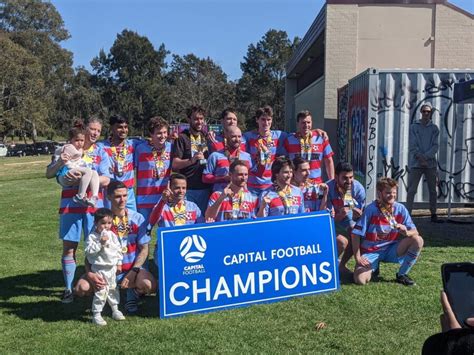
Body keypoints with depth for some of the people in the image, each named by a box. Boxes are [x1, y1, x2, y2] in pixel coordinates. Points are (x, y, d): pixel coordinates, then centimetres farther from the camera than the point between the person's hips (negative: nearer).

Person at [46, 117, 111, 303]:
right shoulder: (67, 150, 5)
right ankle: (68, 288, 15)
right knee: (69, 247, 4)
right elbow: (49, 174, 3)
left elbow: (105, 180, -8)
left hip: (93, 205, 0)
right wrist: (60, 162, -17)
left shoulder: (101, 152, 5)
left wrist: (82, 178, -21)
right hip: (70, 204, 0)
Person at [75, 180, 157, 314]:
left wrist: (133, 272, -17)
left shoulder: (137, 218, -3)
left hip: (132, 268, 0)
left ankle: (132, 294, 5)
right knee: (81, 288, -25)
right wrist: (89, 273, -24)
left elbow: (144, 249, -3)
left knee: (150, 285, -31)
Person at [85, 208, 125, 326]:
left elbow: (119, 249, 11)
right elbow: (88, 251, -20)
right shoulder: (92, 237, -11)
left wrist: (119, 263, 9)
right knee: (101, 291, -7)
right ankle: (96, 314, 3)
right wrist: (100, 243, -26)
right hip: (99, 268, -6)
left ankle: (115, 310, 32)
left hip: (112, 267, 6)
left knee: (113, 289, 17)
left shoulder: (112, 235, 5)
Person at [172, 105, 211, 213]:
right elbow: (175, 164, -13)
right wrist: (191, 160, -27)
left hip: (206, 187, 5)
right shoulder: (182, 137, -4)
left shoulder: (206, 137, 13)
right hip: (188, 188, -5)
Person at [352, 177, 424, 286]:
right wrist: (357, 257, -18)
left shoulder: (400, 209, -6)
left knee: (418, 240, -18)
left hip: (391, 250, 3)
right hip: (370, 251, -3)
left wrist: (407, 232, -29)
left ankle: (401, 275, 0)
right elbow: (356, 234, -15)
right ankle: (374, 267, 13)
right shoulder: (371, 210, -17)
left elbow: (415, 232, -6)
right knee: (360, 280, -25)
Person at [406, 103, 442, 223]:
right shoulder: (414, 127, 4)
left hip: (431, 163, 3)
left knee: (433, 190, 8)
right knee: (412, 190, -5)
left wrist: (425, 156, -13)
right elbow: (412, 145, -3)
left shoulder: (434, 128, 9)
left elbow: (435, 146, 0)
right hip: (416, 163, -2)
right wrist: (420, 157, -14)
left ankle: (433, 215, 16)